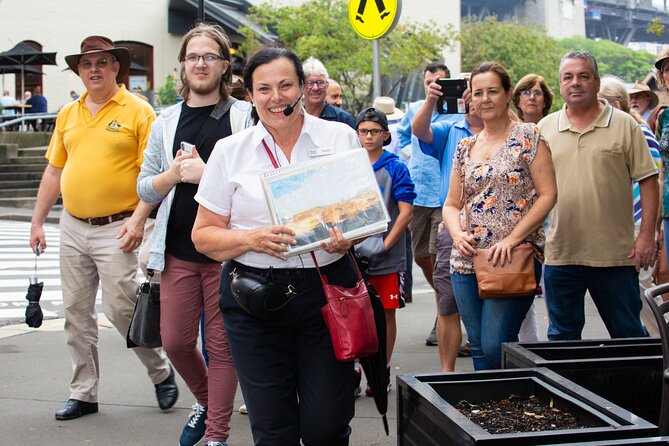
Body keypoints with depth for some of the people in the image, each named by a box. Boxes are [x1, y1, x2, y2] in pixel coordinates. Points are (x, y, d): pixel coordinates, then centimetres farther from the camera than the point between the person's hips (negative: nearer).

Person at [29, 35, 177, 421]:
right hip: (72, 227, 6)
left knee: (122, 310, -6)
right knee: (77, 313, 9)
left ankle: (162, 372, 19)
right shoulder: (68, 114, 12)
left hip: (116, 229, -6)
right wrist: (38, 221, 13)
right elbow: (54, 171, 16)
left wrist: (138, 219, -19)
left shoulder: (138, 111, -5)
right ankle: (84, 393, 21)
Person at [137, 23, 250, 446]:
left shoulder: (244, 116, 0)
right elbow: (144, 188, 11)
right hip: (179, 250, 4)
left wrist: (210, 174, -16)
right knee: (176, 340, 7)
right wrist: (173, 174, -8)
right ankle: (206, 402, 36)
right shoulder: (166, 122, 12)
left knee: (222, 345, 3)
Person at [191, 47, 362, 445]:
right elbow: (204, 234, 6)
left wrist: (347, 238, -12)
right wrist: (251, 239, -14)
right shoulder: (230, 151, 5)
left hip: (327, 288, 0)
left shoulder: (341, 137, 5)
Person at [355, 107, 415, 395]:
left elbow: (406, 211, -7)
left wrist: (385, 245, -14)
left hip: (386, 259, -3)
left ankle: (383, 371, 16)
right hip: (354, 254, 3)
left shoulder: (395, 168, -3)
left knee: (386, 314, 5)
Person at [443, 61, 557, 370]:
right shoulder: (465, 147, 15)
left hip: (514, 260, -5)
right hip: (467, 262, 6)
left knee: (496, 346, -11)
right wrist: (458, 234, -4)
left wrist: (512, 239, -16)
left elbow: (548, 194, -8)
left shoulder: (528, 136, -1)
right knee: (478, 348, 9)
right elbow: (451, 204, 17)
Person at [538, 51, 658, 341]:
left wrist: (647, 235, -7)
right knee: (561, 337, 12)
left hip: (615, 254, -2)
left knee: (628, 335, 6)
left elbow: (648, 180, 0)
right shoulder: (545, 128, 8)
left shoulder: (624, 125, 1)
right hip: (560, 253, 2)